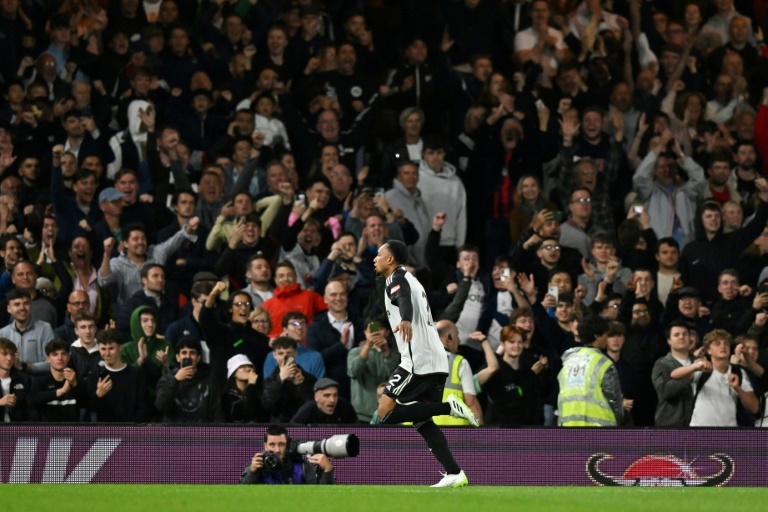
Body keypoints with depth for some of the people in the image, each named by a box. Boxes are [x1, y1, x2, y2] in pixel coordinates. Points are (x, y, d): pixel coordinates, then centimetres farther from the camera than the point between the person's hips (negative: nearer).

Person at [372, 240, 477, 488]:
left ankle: (448, 407, -15)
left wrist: (406, 321, -48)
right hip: (435, 361, 10)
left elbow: (405, 300, -28)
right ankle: (454, 474, -2)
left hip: (417, 360, -10)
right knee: (422, 421, 9)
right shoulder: (411, 280, 24)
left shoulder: (397, 279, -5)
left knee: (386, 412, -10)